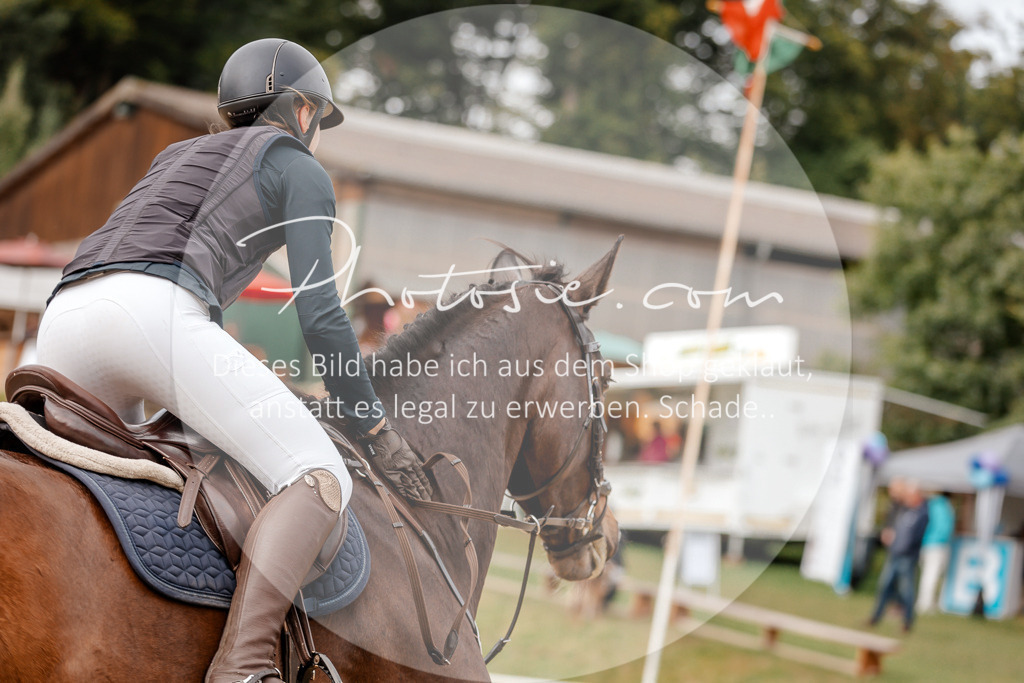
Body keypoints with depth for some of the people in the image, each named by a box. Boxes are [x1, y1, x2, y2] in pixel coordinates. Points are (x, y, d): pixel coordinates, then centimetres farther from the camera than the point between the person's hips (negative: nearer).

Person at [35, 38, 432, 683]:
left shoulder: (180, 154, 38)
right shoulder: (301, 169, 18)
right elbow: (320, 314, 8)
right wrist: (376, 427, 15)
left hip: (63, 323, 8)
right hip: (153, 313, -8)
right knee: (320, 480, -11)